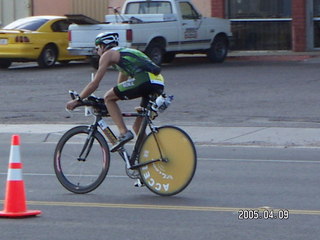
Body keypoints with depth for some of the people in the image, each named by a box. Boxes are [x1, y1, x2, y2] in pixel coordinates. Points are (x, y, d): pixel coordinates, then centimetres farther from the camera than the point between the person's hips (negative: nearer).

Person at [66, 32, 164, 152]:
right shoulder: (124, 53, 36)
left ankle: (124, 133, -6)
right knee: (138, 126, 18)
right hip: (159, 85, 8)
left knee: (108, 98, 5)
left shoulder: (108, 54, 12)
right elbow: (120, 86, 42)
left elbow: (95, 84, 8)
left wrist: (77, 100, 16)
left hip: (145, 80, -8)